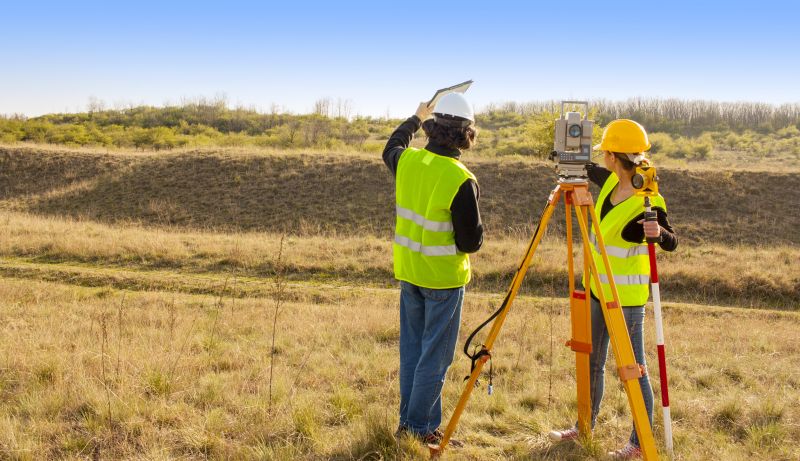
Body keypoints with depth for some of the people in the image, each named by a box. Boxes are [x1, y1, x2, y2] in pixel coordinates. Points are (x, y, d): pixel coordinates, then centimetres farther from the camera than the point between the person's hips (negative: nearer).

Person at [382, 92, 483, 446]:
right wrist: (476, 226, 4)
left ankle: (409, 422, 26)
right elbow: (471, 242, -17)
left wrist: (415, 119, 36)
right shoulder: (461, 181, -21)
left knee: (412, 349, 17)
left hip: (408, 271, 6)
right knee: (435, 356, 5)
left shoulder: (407, 161, -4)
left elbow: (390, 148, 23)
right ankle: (417, 428, 11)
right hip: (444, 277, -6)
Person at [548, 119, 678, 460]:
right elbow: (588, 169, 20)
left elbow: (671, 243, -14)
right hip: (598, 288, 8)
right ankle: (585, 427, 35)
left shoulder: (649, 202, -21)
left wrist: (658, 232, -35)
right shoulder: (611, 182, 0)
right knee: (591, 362, 19)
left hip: (627, 296, -8)